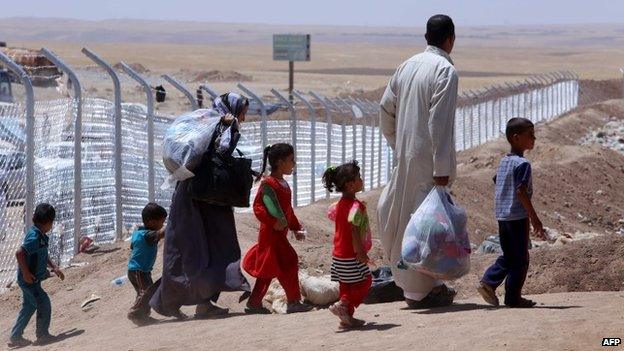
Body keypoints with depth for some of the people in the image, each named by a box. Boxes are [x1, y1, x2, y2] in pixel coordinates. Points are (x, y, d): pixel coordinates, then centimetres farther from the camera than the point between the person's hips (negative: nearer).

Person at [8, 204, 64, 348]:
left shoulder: (41, 236, 7)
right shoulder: (35, 237, -24)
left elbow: (43, 255, 22)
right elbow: (19, 253, -31)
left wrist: (54, 267, 14)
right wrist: (26, 273, -26)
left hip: (31, 279, 10)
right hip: (29, 280, -10)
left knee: (29, 307, 16)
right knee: (44, 304, -1)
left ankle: (15, 337, 22)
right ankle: (42, 335, 12)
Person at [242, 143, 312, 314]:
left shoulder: (284, 184, 16)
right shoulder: (268, 184, -14)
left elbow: (288, 210, 24)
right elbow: (258, 207, -20)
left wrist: (297, 228, 20)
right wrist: (273, 222, -27)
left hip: (279, 234, 10)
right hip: (271, 233, -10)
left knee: (269, 269, 12)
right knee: (289, 263, -10)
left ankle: (254, 303, 18)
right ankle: (294, 302, -6)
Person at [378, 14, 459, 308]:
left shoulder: (408, 66, 9)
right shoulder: (445, 71, -13)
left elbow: (386, 108, 15)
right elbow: (439, 123, -19)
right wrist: (442, 168, -18)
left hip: (405, 155, 7)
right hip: (428, 159, -7)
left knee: (405, 215, 14)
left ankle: (412, 282, 23)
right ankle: (420, 291, 4)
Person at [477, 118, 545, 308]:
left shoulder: (503, 162, 12)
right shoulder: (522, 164, -14)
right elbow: (521, 192, -20)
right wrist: (535, 219, -17)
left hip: (501, 217, 8)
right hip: (518, 217, -8)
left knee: (508, 256, 18)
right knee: (520, 259, 1)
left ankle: (488, 282, 7)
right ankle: (513, 297, 4)